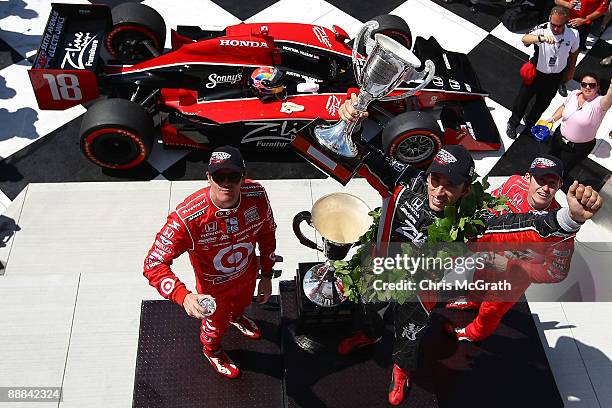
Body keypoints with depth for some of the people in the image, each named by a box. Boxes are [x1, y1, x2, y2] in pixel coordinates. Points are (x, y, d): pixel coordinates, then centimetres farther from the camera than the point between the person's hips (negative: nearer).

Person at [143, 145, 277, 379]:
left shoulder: (257, 195, -29)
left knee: (243, 302, 38)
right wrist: (183, 297, -54)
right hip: (214, 287, -3)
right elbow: (154, 264, -39)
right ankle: (211, 349, 66)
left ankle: (236, 317, 77)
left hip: (247, 275, 4)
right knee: (217, 323, 28)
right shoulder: (187, 217, -43)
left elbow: (267, 232, -8)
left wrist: (266, 275, 0)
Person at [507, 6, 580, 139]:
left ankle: (530, 123, 50)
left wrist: (571, 71, 14)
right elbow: (525, 39, -51)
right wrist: (541, 38, -71)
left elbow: (574, 52, 2)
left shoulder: (573, 34, -19)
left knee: (543, 103, 22)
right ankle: (513, 124, 42)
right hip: (536, 72, -3)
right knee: (523, 98, 16)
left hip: (556, 76, 3)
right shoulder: (542, 30, -29)